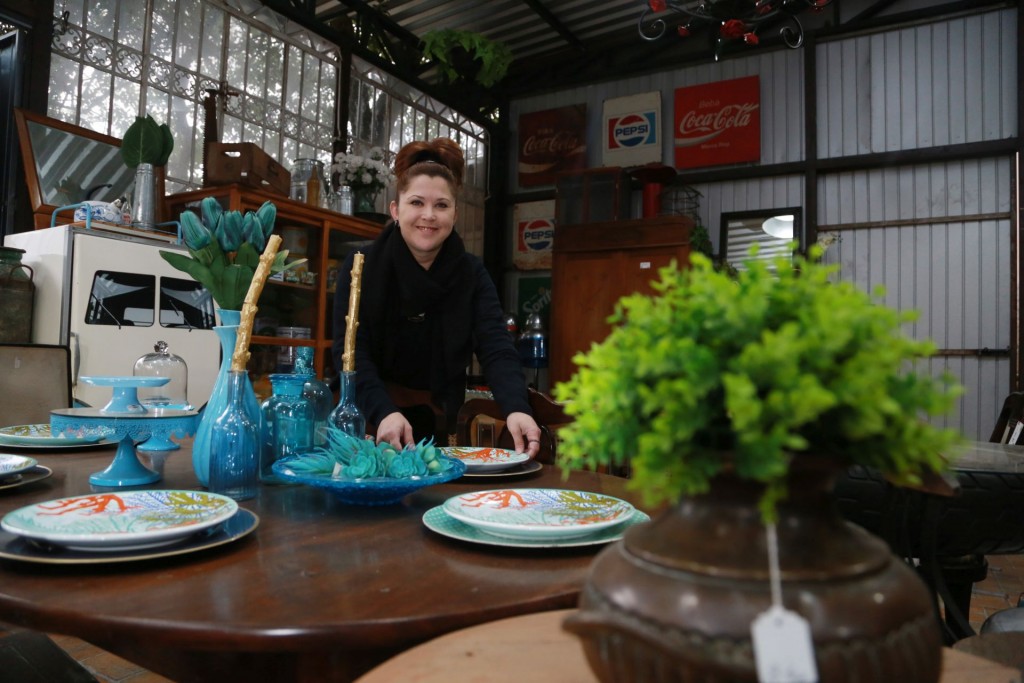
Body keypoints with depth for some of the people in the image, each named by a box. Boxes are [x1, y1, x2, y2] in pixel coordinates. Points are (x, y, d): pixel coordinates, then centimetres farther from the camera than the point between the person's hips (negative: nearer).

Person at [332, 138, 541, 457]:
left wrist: (516, 408, -36)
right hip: (367, 427, -2)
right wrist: (385, 412, -35)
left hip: (439, 430, 3)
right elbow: (351, 352, -17)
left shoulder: (472, 274, -3)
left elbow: (496, 348, -15)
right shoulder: (361, 267, -8)